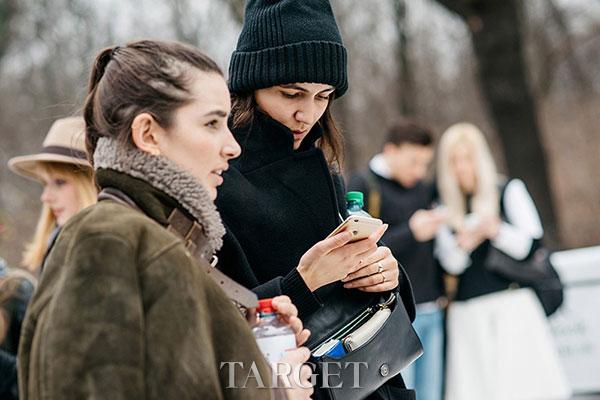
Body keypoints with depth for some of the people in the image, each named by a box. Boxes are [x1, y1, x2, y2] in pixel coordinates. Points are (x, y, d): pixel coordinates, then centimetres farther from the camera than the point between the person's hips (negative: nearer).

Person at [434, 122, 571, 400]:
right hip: (467, 313, 2)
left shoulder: (509, 190, 7)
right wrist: (463, 244, -12)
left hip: (512, 305, -2)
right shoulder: (445, 207, 14)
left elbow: (531, 244, -1)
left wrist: (496, 230, -19)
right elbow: (449, 265, 10)